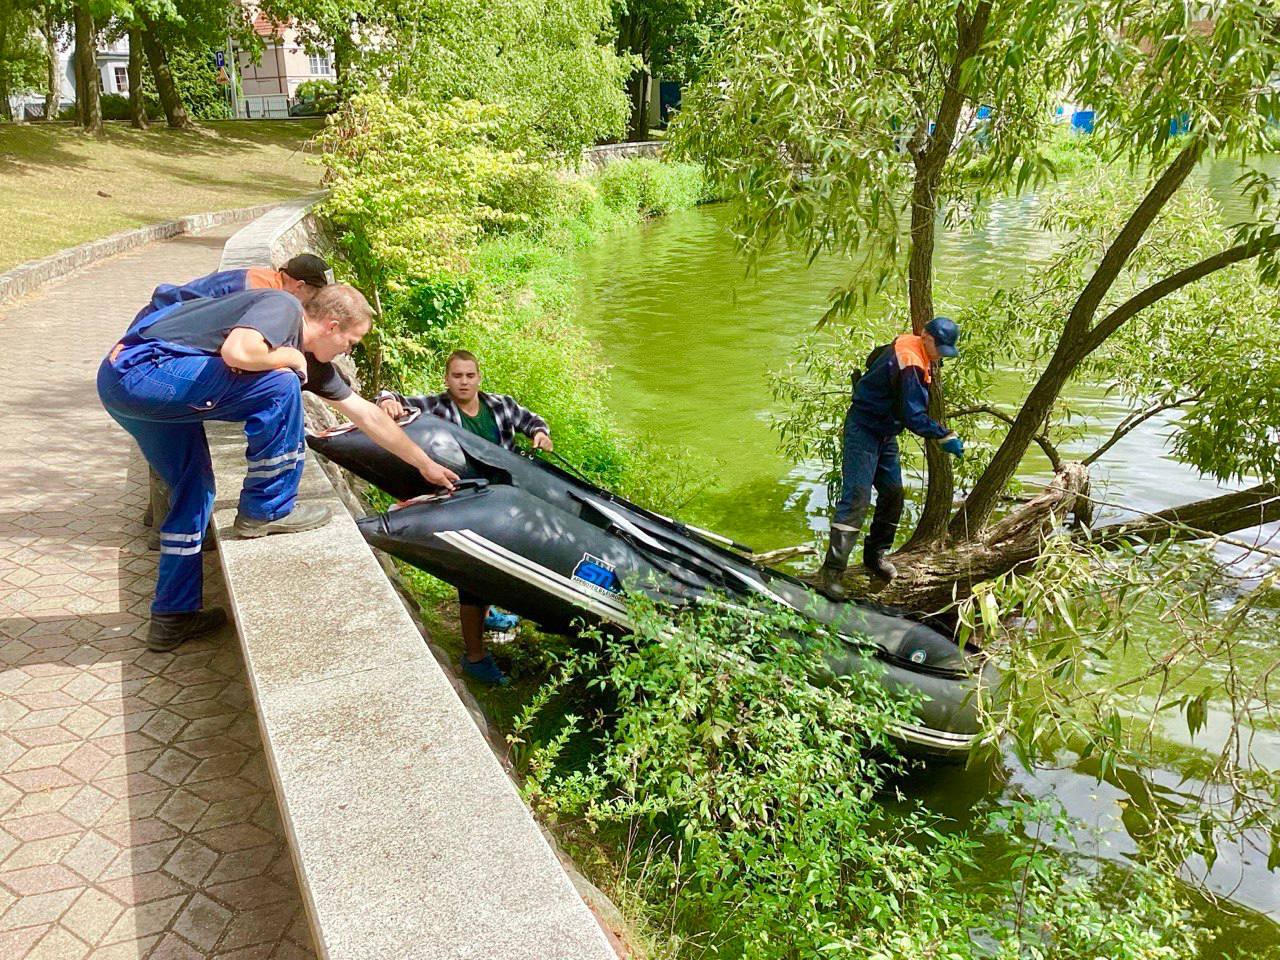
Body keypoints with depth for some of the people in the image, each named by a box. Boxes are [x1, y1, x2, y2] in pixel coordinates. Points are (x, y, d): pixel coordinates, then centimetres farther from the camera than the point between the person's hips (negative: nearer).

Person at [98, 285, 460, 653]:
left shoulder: (308, 358, 16)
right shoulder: (283, 308, -12)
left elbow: (367, 415, 21)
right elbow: (237, 351, -33)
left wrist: (425, 464, 27)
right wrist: (289, 357, -12)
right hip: (137, 367, -10)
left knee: (194, 489, 18)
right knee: (280, 384, -17)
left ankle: (174, 617, 26)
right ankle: (267, 511, -3)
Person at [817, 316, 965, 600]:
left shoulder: (906, 344, 3)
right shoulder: (911, 366, -26)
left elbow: (875, 357, 22)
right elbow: (914, 417, -28)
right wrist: (945, 437, -22)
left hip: (885, 432, 11)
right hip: (864, 430, -10)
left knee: (892, 493, 13)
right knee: (857, 497, -16)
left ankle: (875, 555, 27)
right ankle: (831, 572, -16)